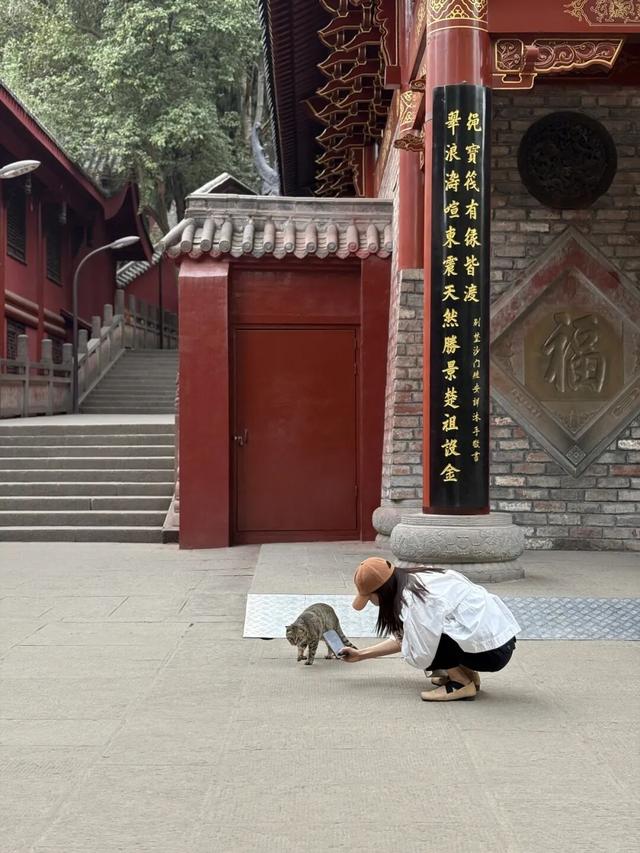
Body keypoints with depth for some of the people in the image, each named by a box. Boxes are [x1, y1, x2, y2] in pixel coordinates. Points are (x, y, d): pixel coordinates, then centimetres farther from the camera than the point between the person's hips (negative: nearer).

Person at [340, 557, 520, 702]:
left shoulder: (414, 600, -19)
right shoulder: (417, 582, 10)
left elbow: (420, 657, -20)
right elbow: (402, 639, 22)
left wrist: (403, 644, 2)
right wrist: (361, 655, 27)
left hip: (492, 652, -10)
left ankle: (463, 684, -5)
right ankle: (467, 673, 14)